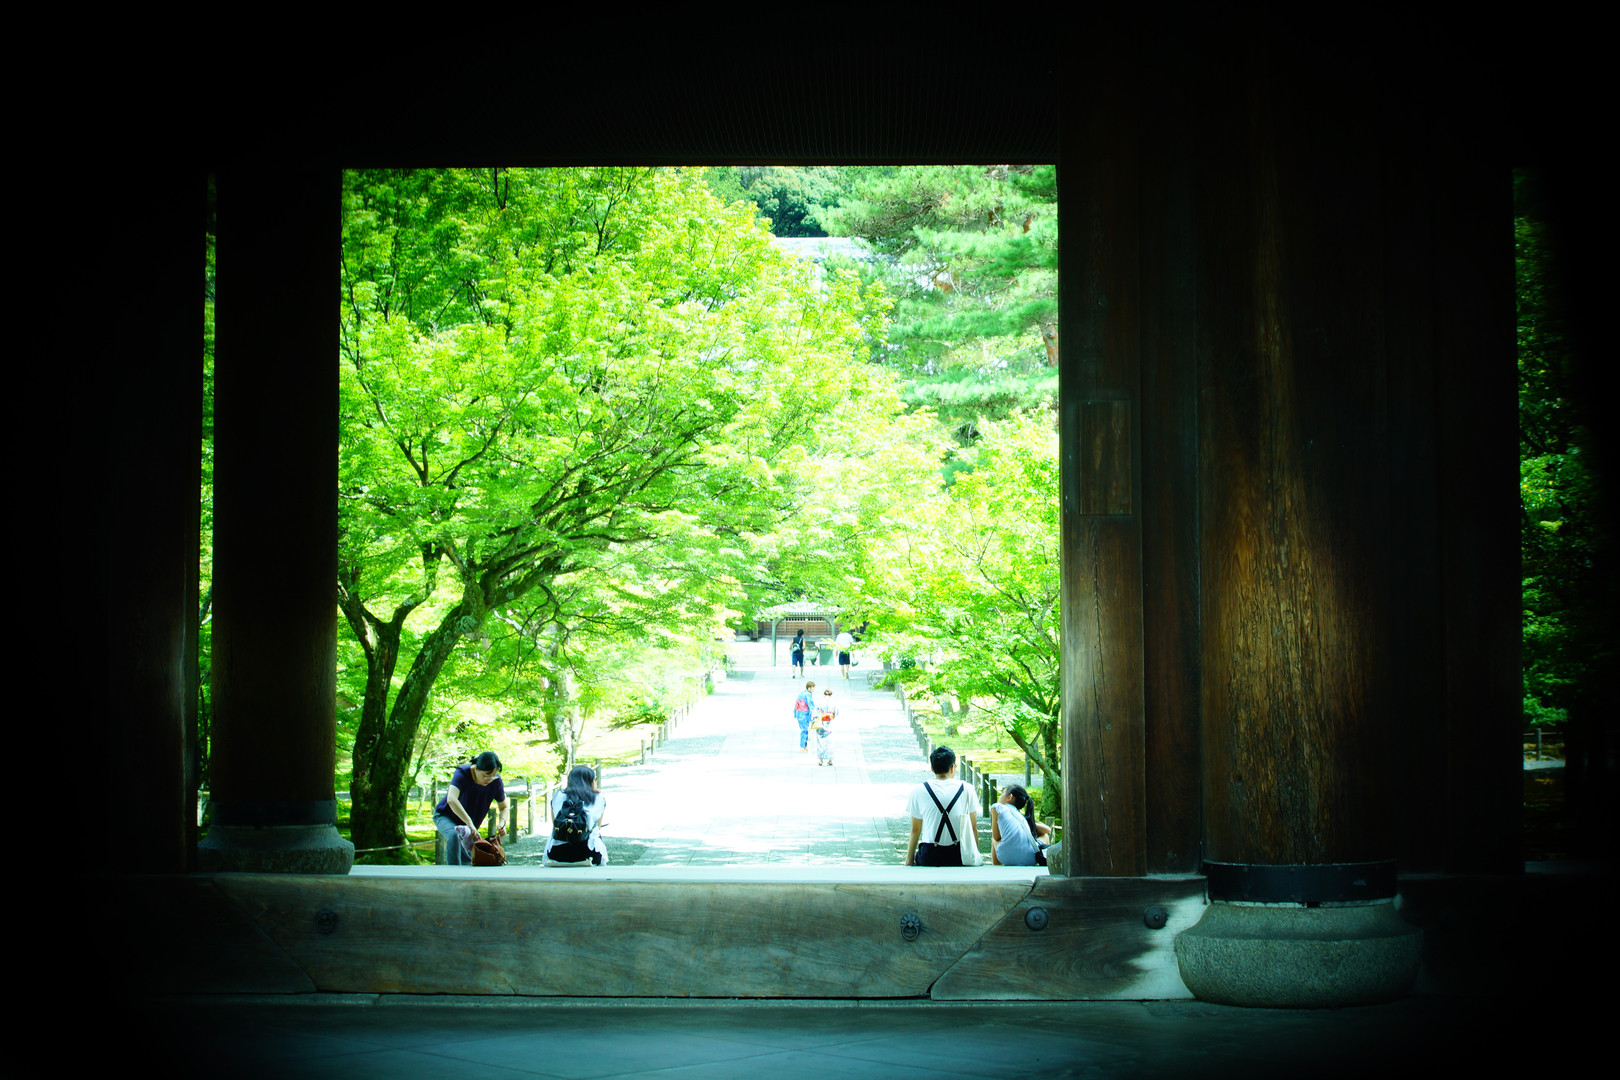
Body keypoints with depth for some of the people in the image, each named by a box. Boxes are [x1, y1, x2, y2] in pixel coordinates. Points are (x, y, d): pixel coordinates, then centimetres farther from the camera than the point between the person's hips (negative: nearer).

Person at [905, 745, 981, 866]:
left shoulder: (919, 791, 2)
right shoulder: (967, 790, 3)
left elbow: (915, 829, 6)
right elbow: (973, 828, 7)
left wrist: (909, 860, 14)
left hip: (930, 856, -1)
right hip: (959, 855, 1)